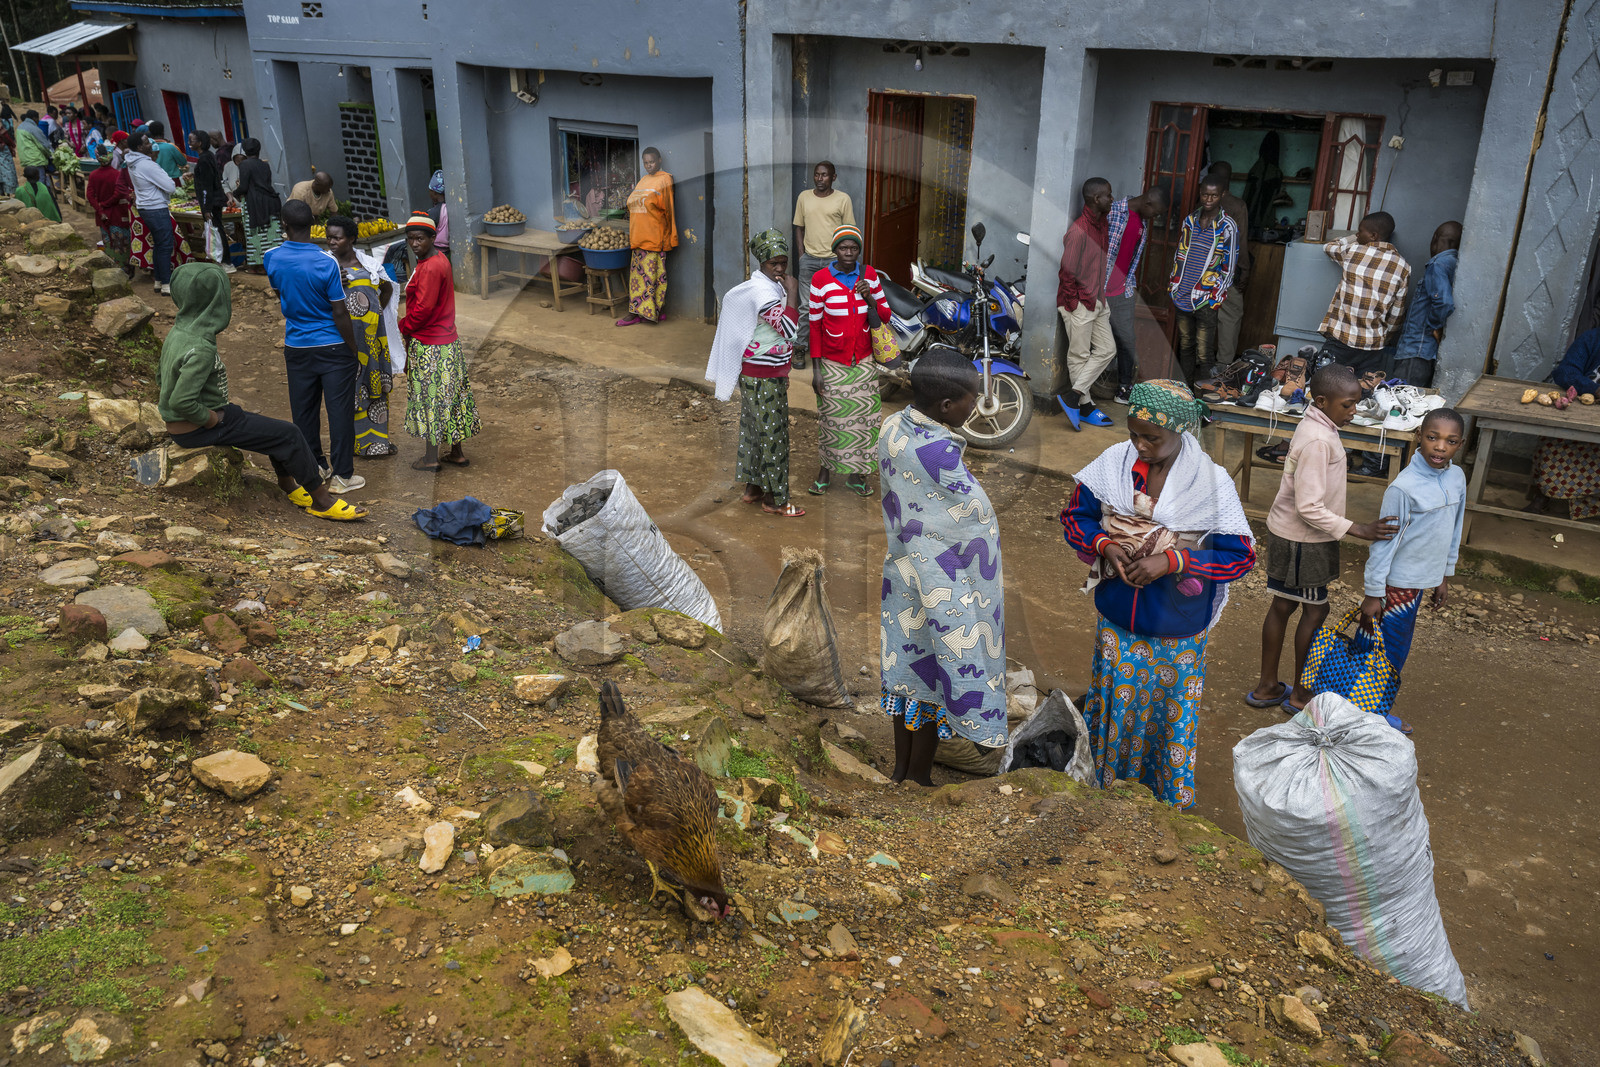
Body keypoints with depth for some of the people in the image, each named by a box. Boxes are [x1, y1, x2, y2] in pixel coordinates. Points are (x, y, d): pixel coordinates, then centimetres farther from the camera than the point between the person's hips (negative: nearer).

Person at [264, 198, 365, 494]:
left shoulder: (272, 258, -4)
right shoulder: (326, 262, -17)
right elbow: (340, 313, -15)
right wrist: (354, 352, -5)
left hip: (296, 348, 4)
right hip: (333, 348, -4)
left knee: (304, 412, 13)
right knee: (340, 411, 3)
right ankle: (342, 475, 7)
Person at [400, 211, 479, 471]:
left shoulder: (430, 268, -21)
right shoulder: (439, 259, 10)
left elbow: (423, 308, -23)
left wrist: (402, 328, -8)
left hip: (429, 346, -10)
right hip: (446, 340, 10)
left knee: (431, 400, 0)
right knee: (448, 398, 15)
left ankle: (431, 458, 10)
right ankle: (456, 452, 23)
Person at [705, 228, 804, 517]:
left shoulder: (769, 285, 9)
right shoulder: (762, 292, -23)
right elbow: (790, 329, -28)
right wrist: (792, 293, -21)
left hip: (762, 372, 10)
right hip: (764, 377, -10)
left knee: (754, 429, 17)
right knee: (772, 435, -1)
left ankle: (752, 488, 29)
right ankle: (775, 500, 8)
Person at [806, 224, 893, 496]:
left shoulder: (869, 275, 0)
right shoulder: (821, 279, -9)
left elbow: (885, 316, 6)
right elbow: (814, 325, -5)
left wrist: (870, 299, -15)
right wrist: (816, 368, -7)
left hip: (864, 361, 3)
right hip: (833, 362, -3)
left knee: (861, 416, 6)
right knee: (831, 417, 5)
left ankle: (854, 474, 19)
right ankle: (826, 468, 24)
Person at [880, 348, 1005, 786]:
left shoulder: (894, 426, -5)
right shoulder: (938, 453, -31)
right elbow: (977, 512, -19)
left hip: (903, 569, 8)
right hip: (943, 584, -8)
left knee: (910, 666, 20)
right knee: (940, 672, 10)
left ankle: (901, 768, 36)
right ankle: (919, 778, 27)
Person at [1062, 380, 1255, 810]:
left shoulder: (1212, 481, -18)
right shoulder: (1114, 463, -9)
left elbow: (1240, 555, -15)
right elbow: (1075, 515, 2)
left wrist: (1171, 560, -26)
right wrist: (1105, 546, -18)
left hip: (1177, 628, -2)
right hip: (1117, 615, 2)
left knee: (1173, 706, 15)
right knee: (1115, 697, 18)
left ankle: (1172, 793, 38)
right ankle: (1106, 775, 42)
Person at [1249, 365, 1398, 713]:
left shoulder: (1317, 426, 4)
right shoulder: (1318, 441, -26)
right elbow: (1308, 507, -27)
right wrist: (1356, 530, -24)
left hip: (1287, 533, 9)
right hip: (1302, 540, -9)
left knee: (1283, 605, 15)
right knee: (1315, 610, 5)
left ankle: (1267, 687, 25)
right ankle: (1300, 694, 18)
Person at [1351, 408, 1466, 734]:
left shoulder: (1456, 478, 1)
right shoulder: (1403, 487, -22)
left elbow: (1453, 532, 14)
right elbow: (1384, 542, -18)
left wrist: (1445, 577, 19)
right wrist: (1373, 594, -15)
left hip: (1422, 580, 7)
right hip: (1397, 583, -7)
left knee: (1397, 653, 18)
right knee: (1388, 654, 0)